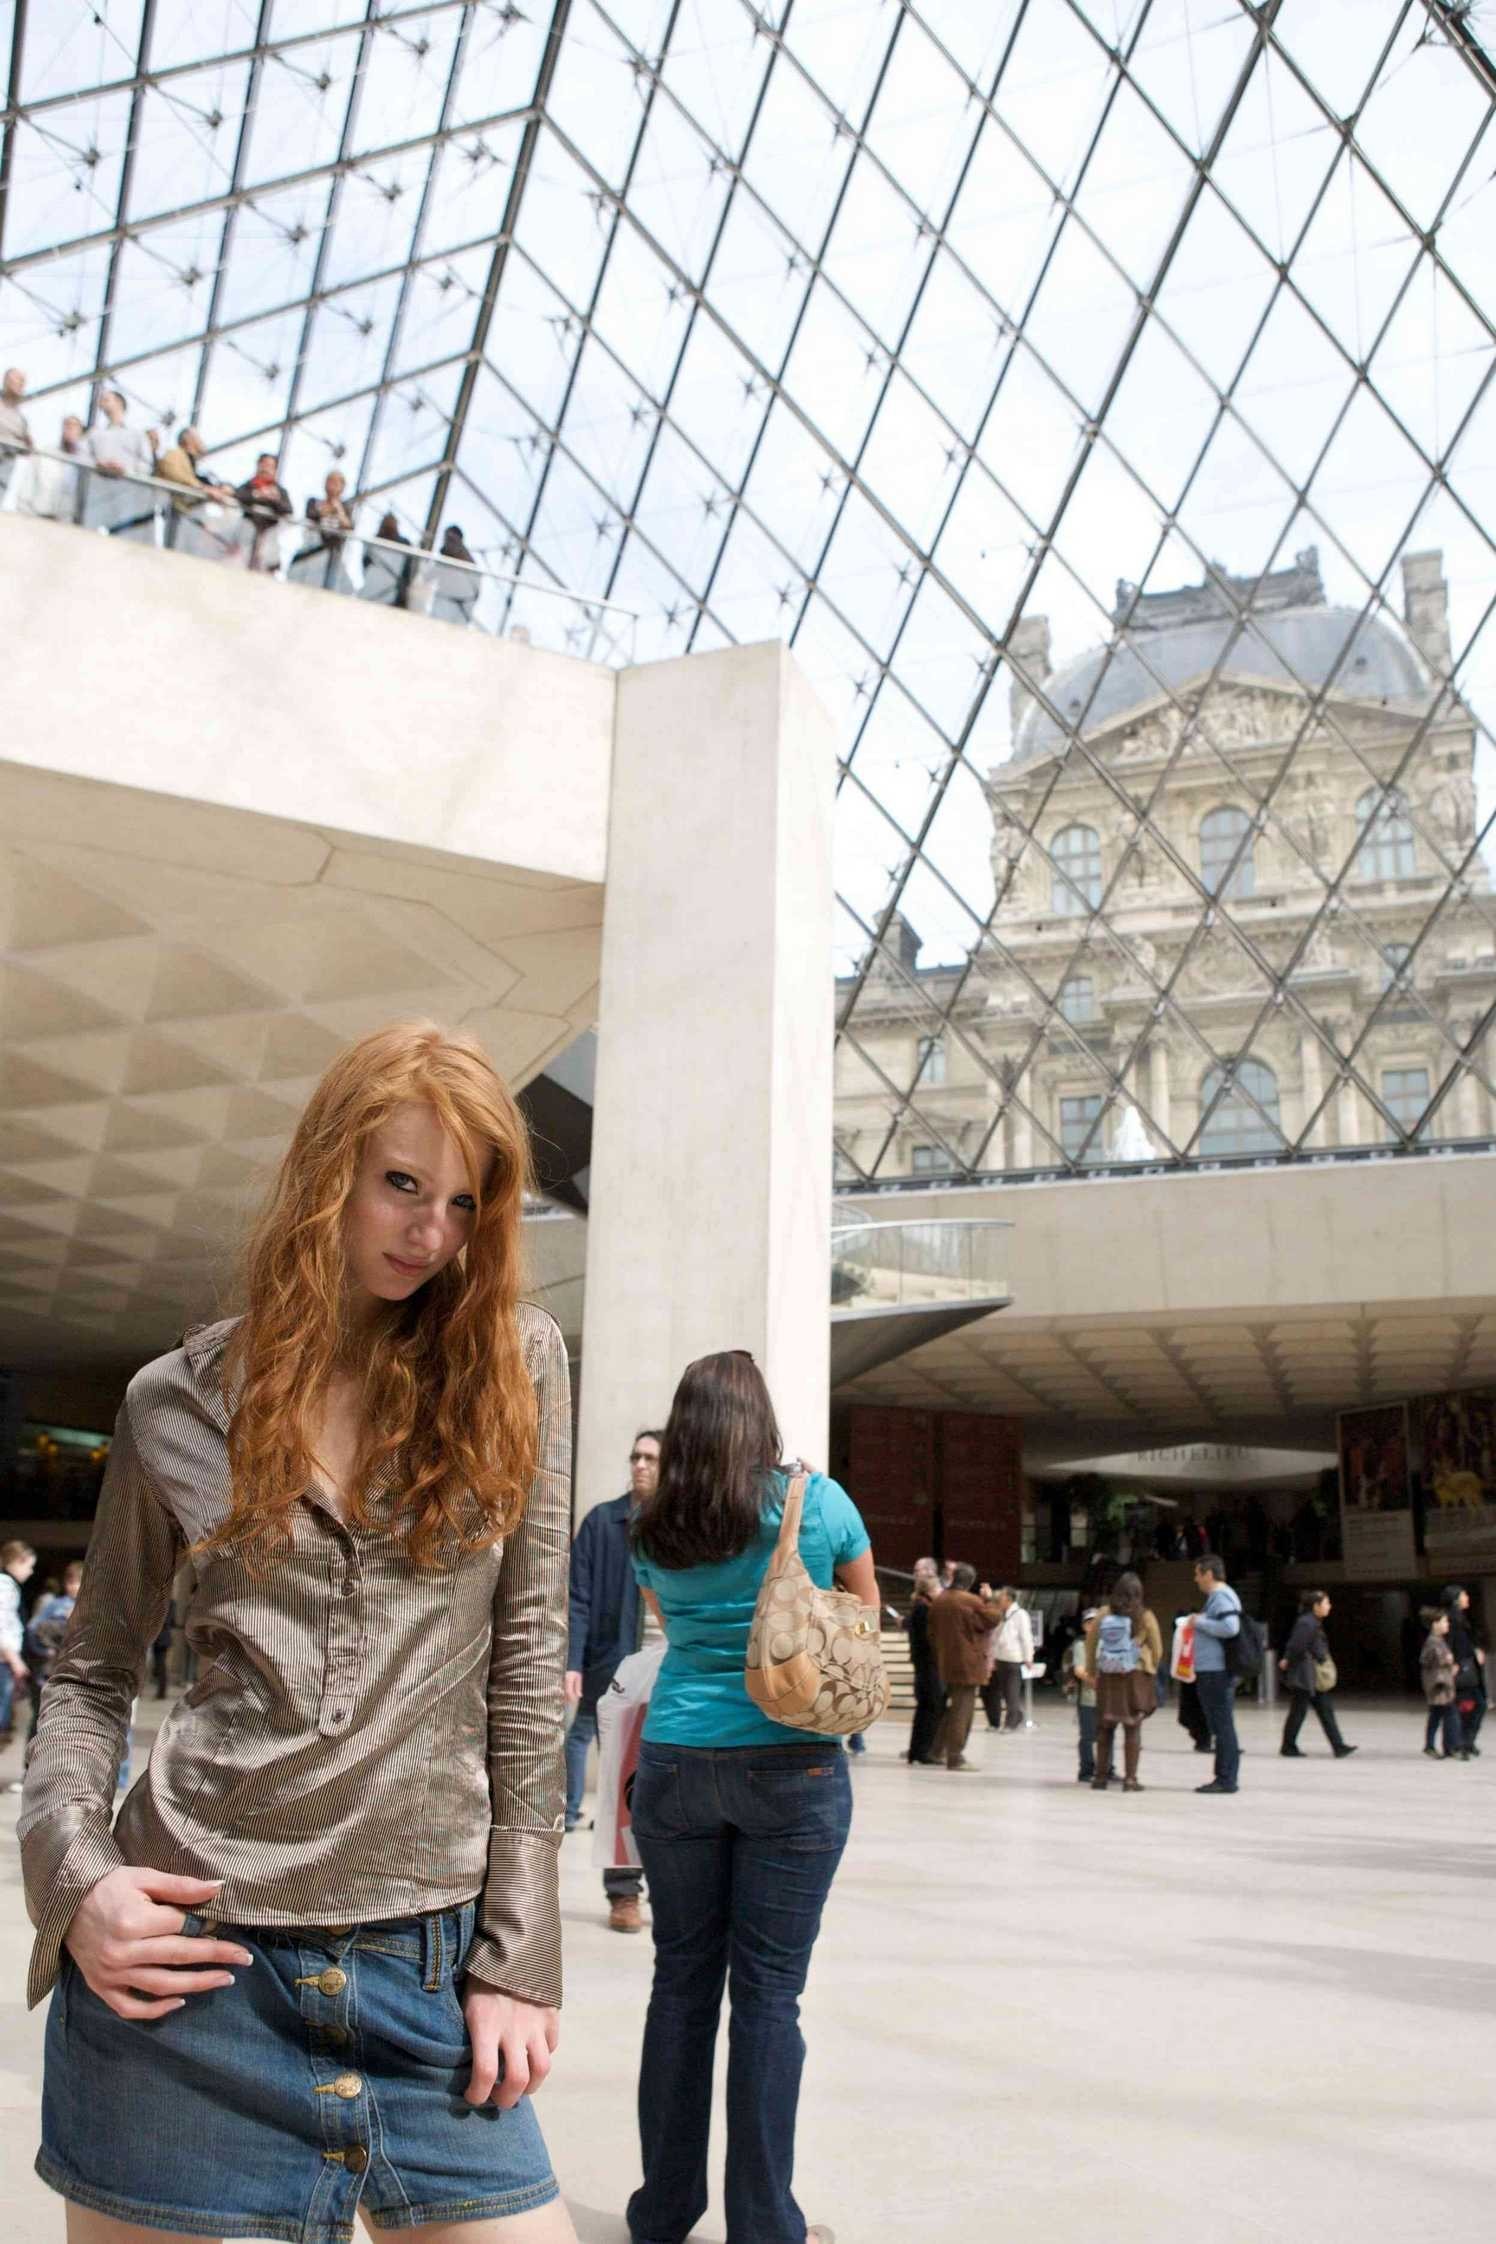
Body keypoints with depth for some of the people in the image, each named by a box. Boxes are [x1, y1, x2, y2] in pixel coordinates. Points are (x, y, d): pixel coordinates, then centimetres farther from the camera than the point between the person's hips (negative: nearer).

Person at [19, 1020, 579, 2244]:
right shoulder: (181, 1400, 2)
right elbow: (92, 1672, 10)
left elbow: (527, 1661, 0)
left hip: (426, 1962, 1)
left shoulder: (516, 1363, 1)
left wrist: (519, 1956, -2)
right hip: (186, 1959, 0)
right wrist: (74, 1870, -8)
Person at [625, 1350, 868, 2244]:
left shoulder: (652, 1529, 4)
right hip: (792, 1765, -3)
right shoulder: (817, 1501, -3)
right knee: (768, 1992, 3)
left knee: (682, 1980, 12)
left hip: (675, 1762, 3)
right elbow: (865, 1607, 12)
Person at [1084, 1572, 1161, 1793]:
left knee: (1105, 1727, 11)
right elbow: (1157, 1649, -3)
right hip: (1136, 1677, -2)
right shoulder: (1144, 1616, -5)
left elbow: (1090, 1643, 2)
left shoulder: (1103, 1614, 0)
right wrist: (1151, 1669, 12)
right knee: (1133, 1728, 3)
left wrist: (1091, 1670, 12)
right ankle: (1130, 1778, 1)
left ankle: (1101, 1776, 13)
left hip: (1108, 1677, 2)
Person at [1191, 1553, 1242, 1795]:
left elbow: (1230, 1627, -26)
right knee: (1221, 1726, 12)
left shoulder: (1222, 1596, -12)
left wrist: (1200, 1622, -15)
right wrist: (1198, 1623, 17)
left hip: (1216, 1672, -10)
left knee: (1222, 1725, -7)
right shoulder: (1217, 1597, 19)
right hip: (1211, 1672, 10)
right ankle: (1224, 1777, 17)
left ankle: (1226, 1779, -4)